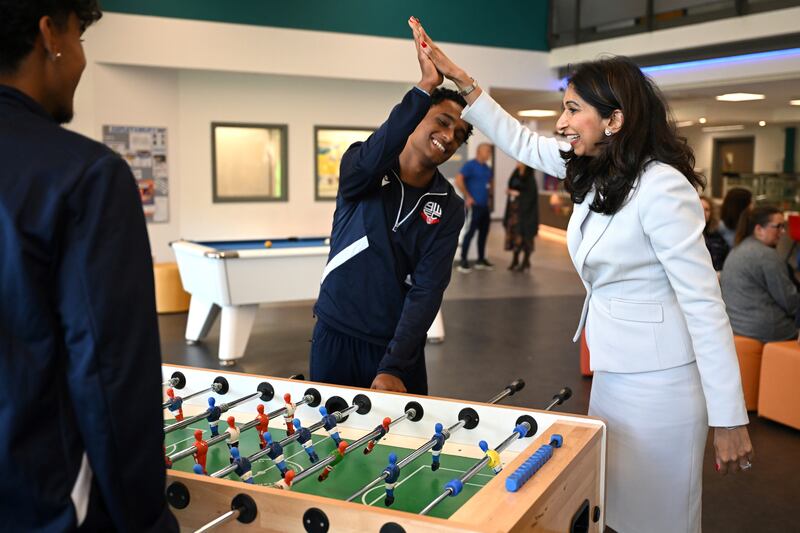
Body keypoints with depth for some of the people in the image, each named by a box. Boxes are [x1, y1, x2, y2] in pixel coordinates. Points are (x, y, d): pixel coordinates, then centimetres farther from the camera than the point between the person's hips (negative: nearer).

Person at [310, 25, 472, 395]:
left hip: (397, 346, 1)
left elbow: (427, 290, -12)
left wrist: (394, 366, -21)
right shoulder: (361, 169, -6)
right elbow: (375, 156, -32)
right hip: (335, 336, 0)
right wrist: (426, 87, -41)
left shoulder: (449, 208, -5)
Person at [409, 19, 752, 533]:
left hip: (659, 380, -8)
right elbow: (521, 141, 15)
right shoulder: (595, 171, 3)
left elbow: (704, 302, -22)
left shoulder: (661, 187, -22)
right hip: (614, 369, 8)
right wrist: (460, 79, 11)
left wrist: (729, 419, -20)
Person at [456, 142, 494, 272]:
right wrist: (468, 197, -17)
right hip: (474, 205, -8)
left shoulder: (487, 168, 15)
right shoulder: (470, 165, -8)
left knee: (483, 232, 11)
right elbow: (458, 180, -18)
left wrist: (489, 195, 13)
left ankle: (481, 260, 20)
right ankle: (463, 262, -3)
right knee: (470, 232, -7)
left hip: (485, 206, 8)